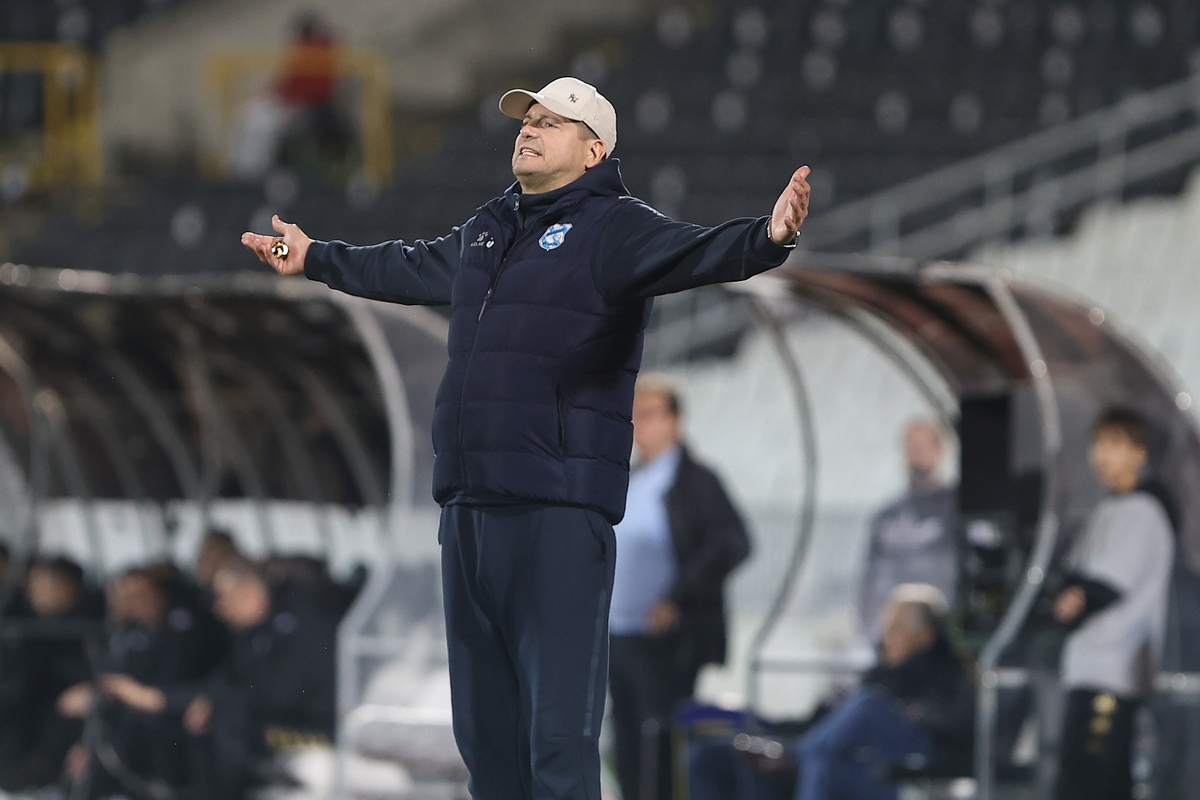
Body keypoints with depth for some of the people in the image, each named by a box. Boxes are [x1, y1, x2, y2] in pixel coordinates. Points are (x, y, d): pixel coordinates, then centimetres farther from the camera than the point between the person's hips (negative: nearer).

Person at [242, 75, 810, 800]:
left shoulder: (614, 229, -3)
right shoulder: (486, 232, 21)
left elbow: (691, 254, -22)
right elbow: (411, 269, 40)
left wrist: (768, 238, -42)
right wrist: (315, 258, 53)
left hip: (559, 511, -8)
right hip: (469, 506, 8)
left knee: (559, 732, -12)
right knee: (485, 727, 12)